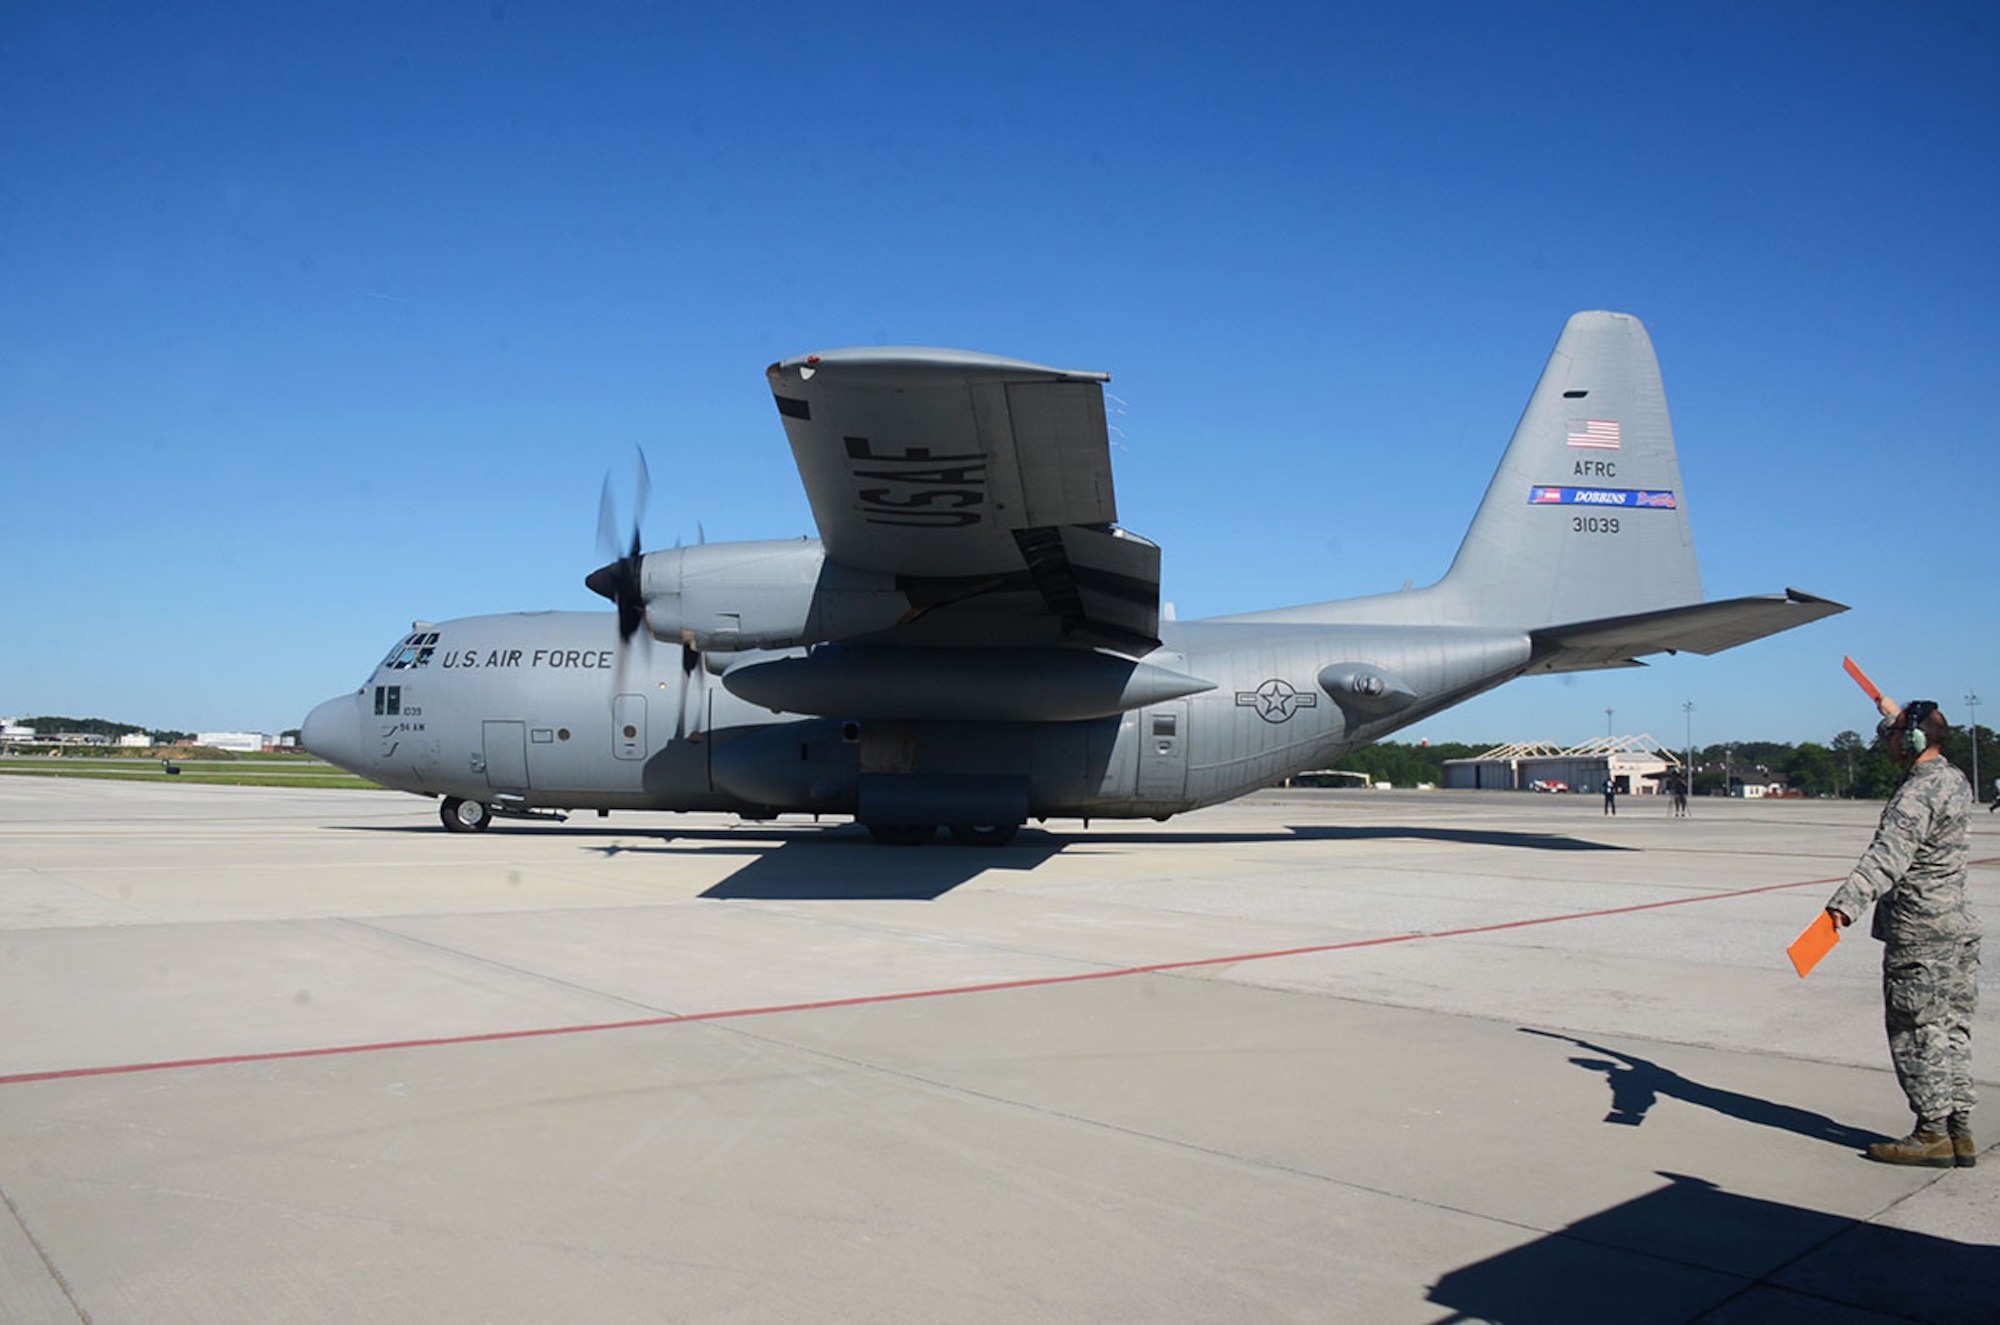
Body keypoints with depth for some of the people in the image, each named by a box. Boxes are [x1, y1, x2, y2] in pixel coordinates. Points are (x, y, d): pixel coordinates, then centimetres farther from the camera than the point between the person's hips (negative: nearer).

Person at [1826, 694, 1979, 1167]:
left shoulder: (1917, 795, -19)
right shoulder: (1955, 780, 9)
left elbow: (1888, 856, -34)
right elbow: (1922, 755, 35)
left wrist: (1847, 902, -45)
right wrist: (1897, 714, 49)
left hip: (1919, 934, -9)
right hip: (1959, 927, 9)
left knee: (1917, 1034, -1)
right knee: (1952, 1031, 14)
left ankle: (1932, 1133, 5)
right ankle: (1959, 1132, 20)